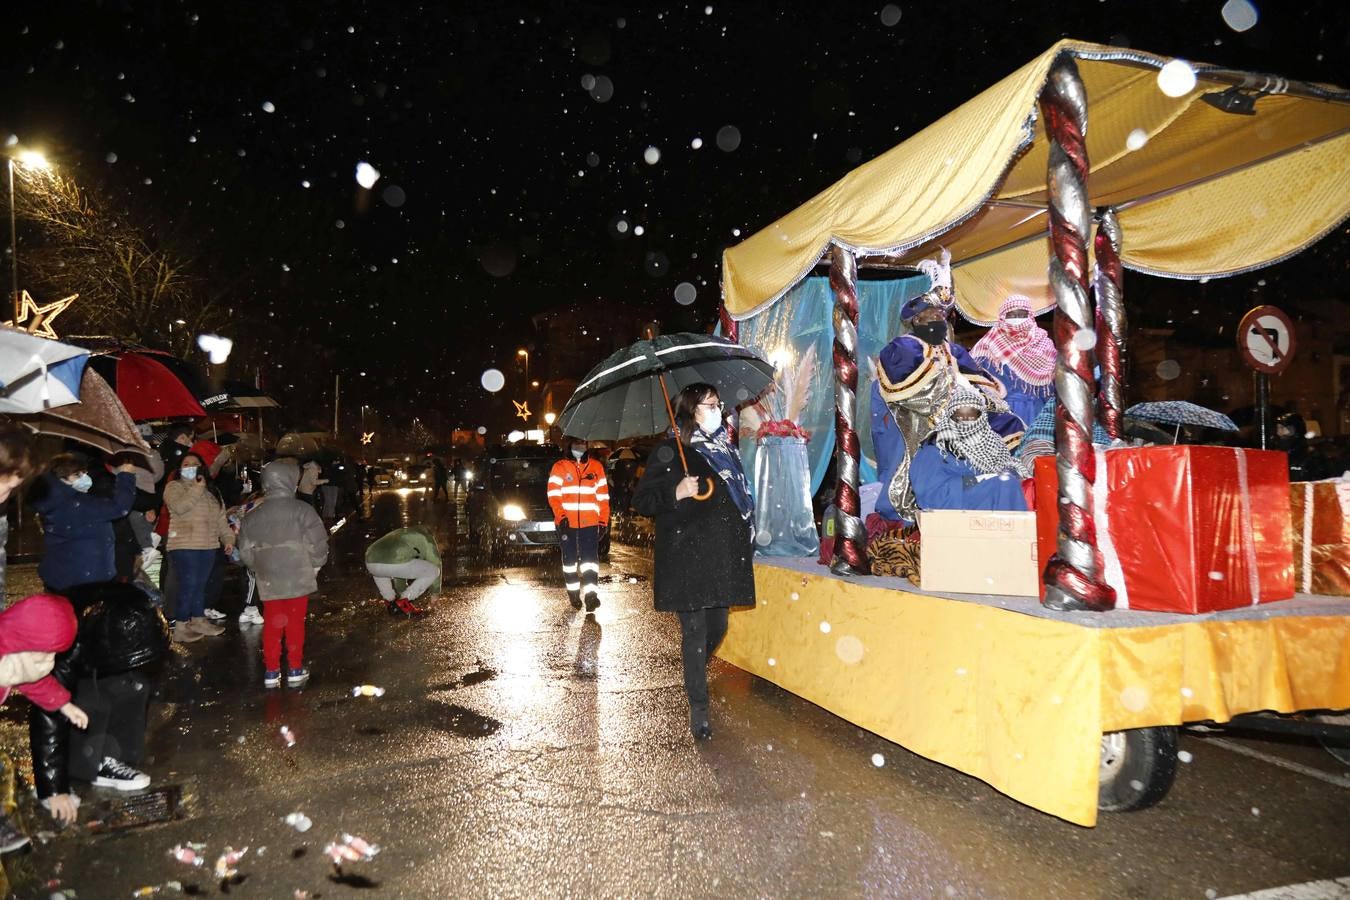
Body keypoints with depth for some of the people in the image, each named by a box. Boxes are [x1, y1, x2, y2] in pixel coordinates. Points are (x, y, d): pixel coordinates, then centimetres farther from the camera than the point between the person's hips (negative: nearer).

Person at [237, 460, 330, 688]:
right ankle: (295, 670, 13)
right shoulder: (302, 510, -10)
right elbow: (317, 544, -12)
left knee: (272, 624, 12)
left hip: (268, 581, 3)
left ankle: (271, 671, 18)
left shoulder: (252, 516, 2)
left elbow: (245, 553, 7)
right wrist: (315, 566, 4)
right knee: (295, 623, 7)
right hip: (298, 578, -3)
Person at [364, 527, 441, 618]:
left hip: (371, 563, 7)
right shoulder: (426, 537, 24)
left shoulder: (400, 534, 41)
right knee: (433, 571, 12)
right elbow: (435, 563, 25)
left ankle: (390, 601, 26)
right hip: (394, 563, -7)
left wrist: (401, 592, 59)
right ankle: (403, 603, 9)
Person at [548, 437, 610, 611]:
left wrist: (603, 521, 4)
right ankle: (573, 593, 17)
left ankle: (591, 595, -17)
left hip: (590, 523, 0)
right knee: (570, 558, 7)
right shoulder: (559, 467, 6)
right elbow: (553, 495, -2)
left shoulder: (596, 467, 11)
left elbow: (603, 496, 11)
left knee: (590, 557, -11)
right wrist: (561, 517, -14)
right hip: (567, 523, 0)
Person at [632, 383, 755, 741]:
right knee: (695, 629, -3)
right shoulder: (669, 454, -3)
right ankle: (698, 708, 8)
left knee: (718, 625, 10)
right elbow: (641, 500, -5)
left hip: (723, 557, 6)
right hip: (687, 559, -6)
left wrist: (746, 543, 17)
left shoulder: (726, 450, 15)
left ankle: (694, 677, 39)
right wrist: (676, 493, -21)